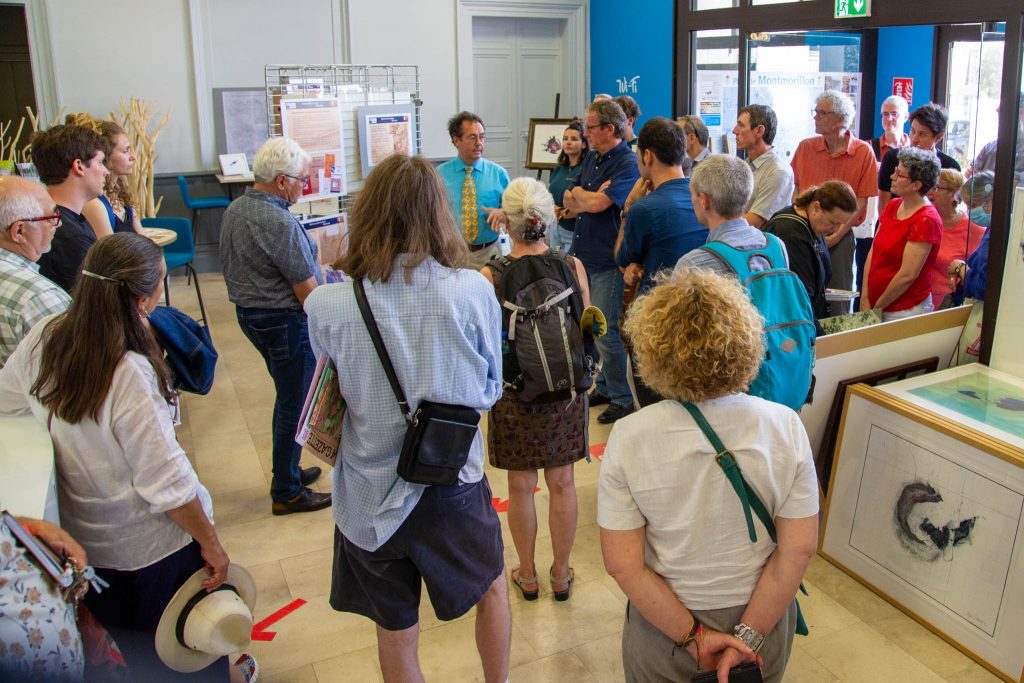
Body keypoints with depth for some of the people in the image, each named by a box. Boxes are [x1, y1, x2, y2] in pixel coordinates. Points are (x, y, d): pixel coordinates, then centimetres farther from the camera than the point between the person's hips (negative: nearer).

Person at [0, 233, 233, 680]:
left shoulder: (43, 339, -13)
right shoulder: (130, 375, -33)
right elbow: (167, 483, -26)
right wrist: (210, 543, -14)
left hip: (80, 540, 7)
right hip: (153, 548, -6)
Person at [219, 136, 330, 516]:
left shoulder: (235, 209, 5)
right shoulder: (279, 223, -24)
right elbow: (306, 288, -21)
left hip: (248, 311, 10)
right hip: (285, 321, -10)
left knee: (288, 397, 22)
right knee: (295, 405, 3)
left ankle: (286, 471, 35)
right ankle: (287, 493, 14)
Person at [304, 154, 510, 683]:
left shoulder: (325, 306, -17)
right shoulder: (473, 291, -17)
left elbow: (334, 385, 1)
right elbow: (490, 388, -3)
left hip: (369, 496, 0)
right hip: (453, 481, 0)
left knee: (396, 632, 22)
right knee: (493, 588, 30)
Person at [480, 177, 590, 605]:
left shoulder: (490, 277, -17)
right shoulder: (572, 266, -9)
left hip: (514, 394, -2)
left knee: (521, 486, 15)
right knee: (562, 483, 15)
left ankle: (527, 575, 32)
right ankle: (561, 574, 31)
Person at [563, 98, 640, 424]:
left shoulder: (627, 163, -14)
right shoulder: (591, 157, 13)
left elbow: (597, 204, -23)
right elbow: (569, 202, 10)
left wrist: (579, 194, -3)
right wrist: (590, 198, -11)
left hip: (607, 260, -9)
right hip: (583, 255, 9)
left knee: (605, 332, -4)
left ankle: (622, 398, 9)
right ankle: (604, 387, 29)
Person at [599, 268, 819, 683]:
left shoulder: (628, 439, -21)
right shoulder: (785, 426, -17)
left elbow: (622, 564, -18)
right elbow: (800, 548, -14)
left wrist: (693, 637, -11)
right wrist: (748, 637, -9)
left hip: (664, 624, -1)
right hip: (764, 616, 2)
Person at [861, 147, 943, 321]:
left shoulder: (926, 220, -16)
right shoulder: (892, 206, 6)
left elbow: (908, 275, -19)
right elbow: (873, 253, 4)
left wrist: (876, 307, -11)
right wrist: (865, 299, -3)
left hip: (906, 311, -7)